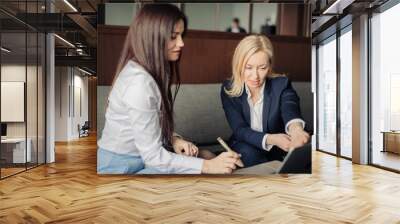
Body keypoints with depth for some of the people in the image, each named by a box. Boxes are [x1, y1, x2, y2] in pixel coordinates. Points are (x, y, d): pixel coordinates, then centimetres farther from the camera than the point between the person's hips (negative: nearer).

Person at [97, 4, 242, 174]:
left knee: (206, 155, -2)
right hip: (121, 167, -9)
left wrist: (173, 139, -8)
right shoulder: (139, 82, -26)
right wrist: (208, 166, -25)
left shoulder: (151, 71, 5)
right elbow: (153, 156, -25)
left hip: (142, 158, 9)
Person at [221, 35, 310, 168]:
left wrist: (296, 128, -62)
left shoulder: (282, 85, -14)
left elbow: (290, 109, -35)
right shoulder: (228, 90, -11)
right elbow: (240, 130, -20)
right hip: (246, 149, 0)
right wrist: (270, 139, -42)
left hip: (279, 150, 1)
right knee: (248, 153, -33)